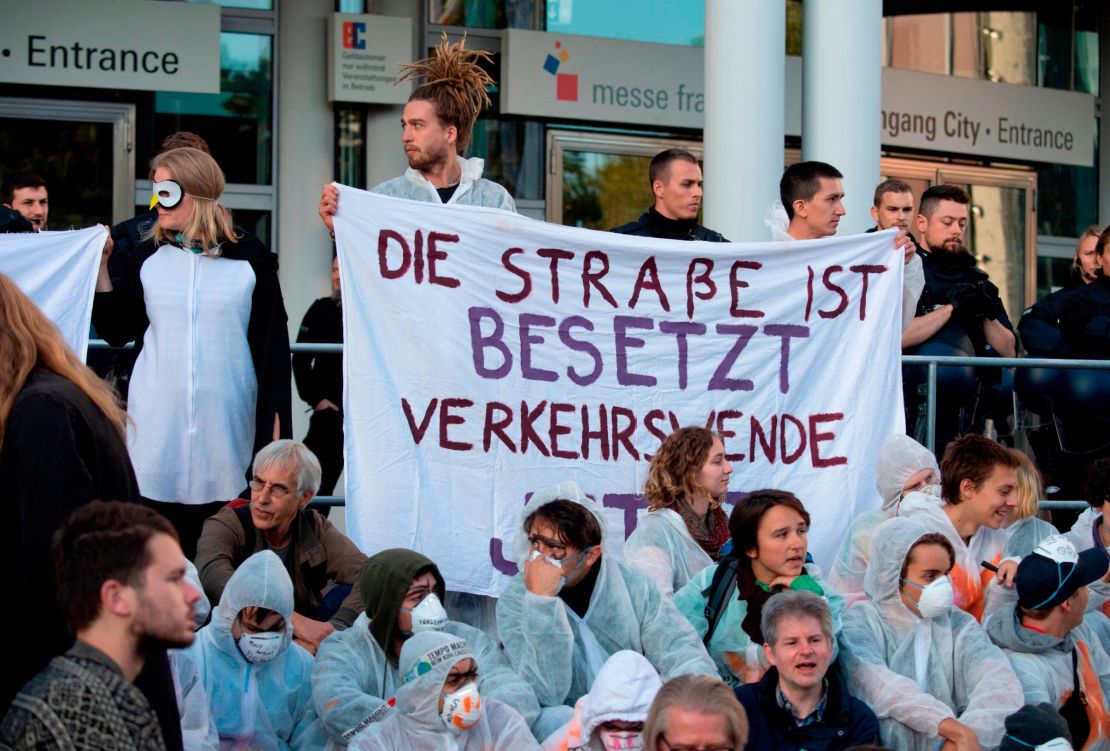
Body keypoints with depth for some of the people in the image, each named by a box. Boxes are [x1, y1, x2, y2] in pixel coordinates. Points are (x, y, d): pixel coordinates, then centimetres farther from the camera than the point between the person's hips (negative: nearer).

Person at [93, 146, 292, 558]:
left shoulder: (250, 259, 2)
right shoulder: (148, 258, 8)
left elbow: (272, 340, 3)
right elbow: (117, 331, 6)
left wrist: (273, 415, 0)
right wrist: (101, 266, -1)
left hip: (226, 421, -2)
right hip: (158, 418, 2)